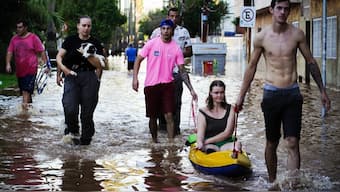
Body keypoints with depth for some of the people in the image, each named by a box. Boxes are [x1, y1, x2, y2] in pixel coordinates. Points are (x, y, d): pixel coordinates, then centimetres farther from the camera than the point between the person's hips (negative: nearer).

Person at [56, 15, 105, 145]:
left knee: (87, 111, 0)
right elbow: (59, 56, 7)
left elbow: (99, 64, -1)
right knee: (70, 108, -16)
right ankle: (72, 131, 10)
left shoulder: (95, 43, 8)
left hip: (89, 77, 0)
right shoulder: (70, 40, 11)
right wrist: (63, 68, -8)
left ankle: (85, 139, 12)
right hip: (71, 76, 0)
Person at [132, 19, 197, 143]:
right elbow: (138, 60, 1)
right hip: (151, 85, 0)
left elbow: (182, 71, 2)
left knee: (169, 115, -8)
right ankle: (154, 141, 27)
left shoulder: (176, 49, -1)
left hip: (167, 85, 0)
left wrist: (191, 89, -4)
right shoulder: (151, 44, -3)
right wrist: (135, 78, -10)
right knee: (153, 117, 10)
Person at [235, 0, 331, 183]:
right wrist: (241, 96, 9)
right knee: (272, 143, 10)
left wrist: (322, 90, 10)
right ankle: (272, 181, 26)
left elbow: (311, 63, 9)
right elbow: (251, 67, 8)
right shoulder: (261, 37, -2)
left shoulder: (297, 34, 0)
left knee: (293, 144, -7)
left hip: (293, 94, 0)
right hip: (271, 94, 0)